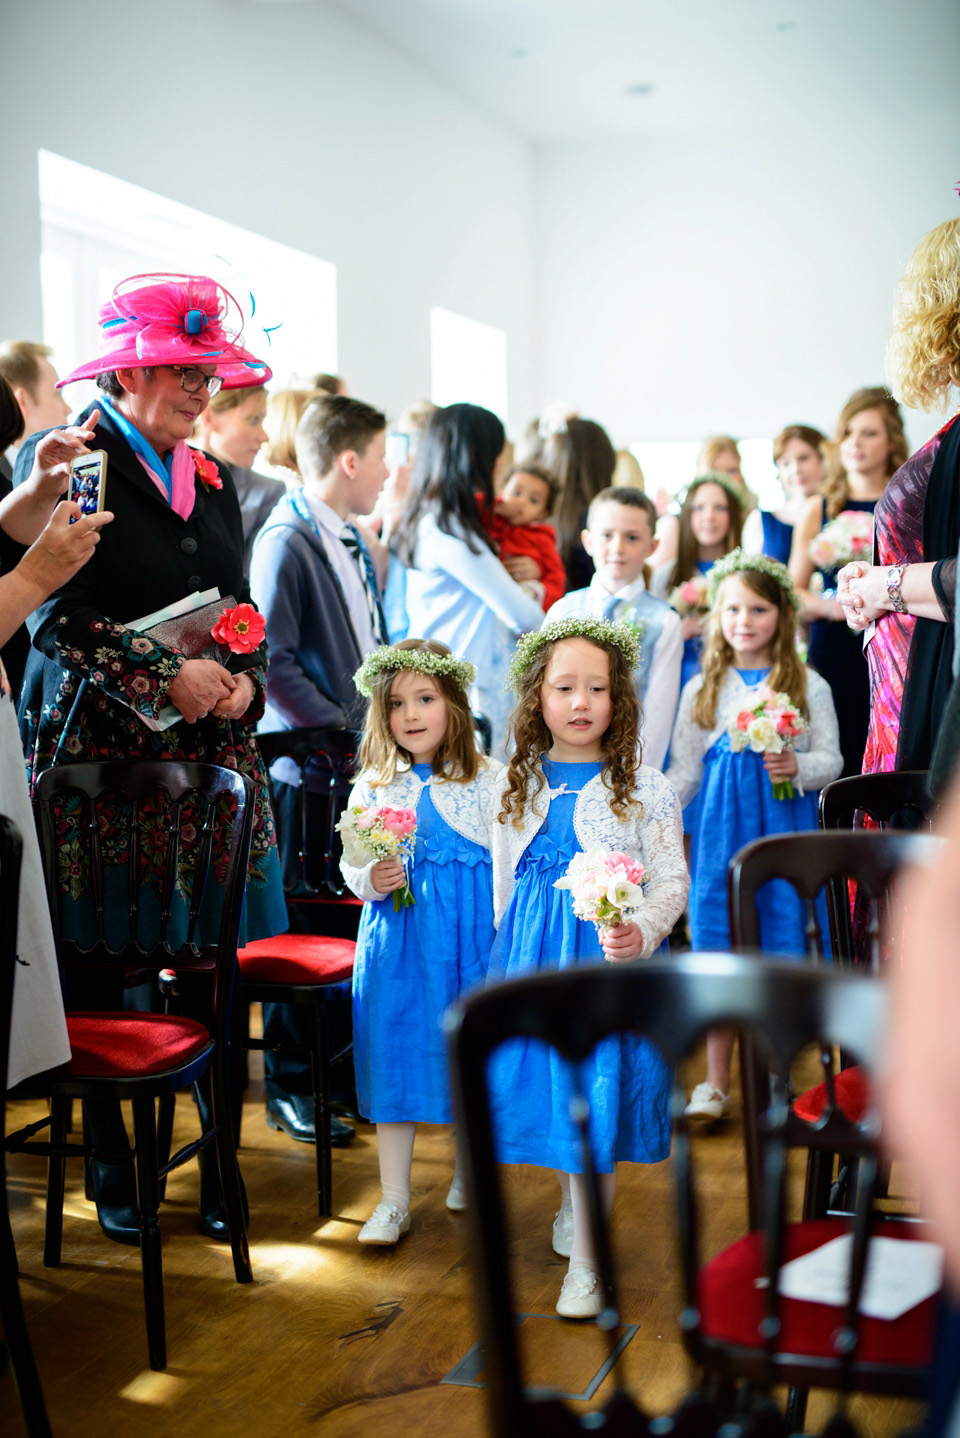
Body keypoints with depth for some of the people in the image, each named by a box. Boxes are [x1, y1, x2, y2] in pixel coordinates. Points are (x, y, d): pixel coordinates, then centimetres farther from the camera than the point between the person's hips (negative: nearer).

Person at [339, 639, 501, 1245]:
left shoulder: (488, 780, -2)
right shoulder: (372, 786, 3)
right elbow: (351, 866, 8)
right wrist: (372, 881, -14)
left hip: (472, 930, -1)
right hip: (397, 935, 1)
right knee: (394, 1060, 4)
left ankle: (468, 1172, 34)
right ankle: (394, 1202, 15)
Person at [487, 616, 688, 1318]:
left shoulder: (645, 789, -4)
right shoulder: (518, 787, 6)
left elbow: (673, 881, -5)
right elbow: (503, 883, 14)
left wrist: (642, 932, -23)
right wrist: (509, 951, 14)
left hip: (610, 960, -3)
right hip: (530, 955, 4)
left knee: (595, 1099, -4)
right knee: (543, 1087, 11)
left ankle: (585, 1260, 8)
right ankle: (576, 1200, 39)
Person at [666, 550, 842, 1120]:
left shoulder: (809, 686, 3)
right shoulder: (703, 689, 8)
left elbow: (831, 759, 3)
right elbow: (684, 770, 10)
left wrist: (798, 766, -18)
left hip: (785, 827, -1)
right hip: (722, 830, 1)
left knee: (780, 946, 1)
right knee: (717, 950, 2)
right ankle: (717, 1082, 12)